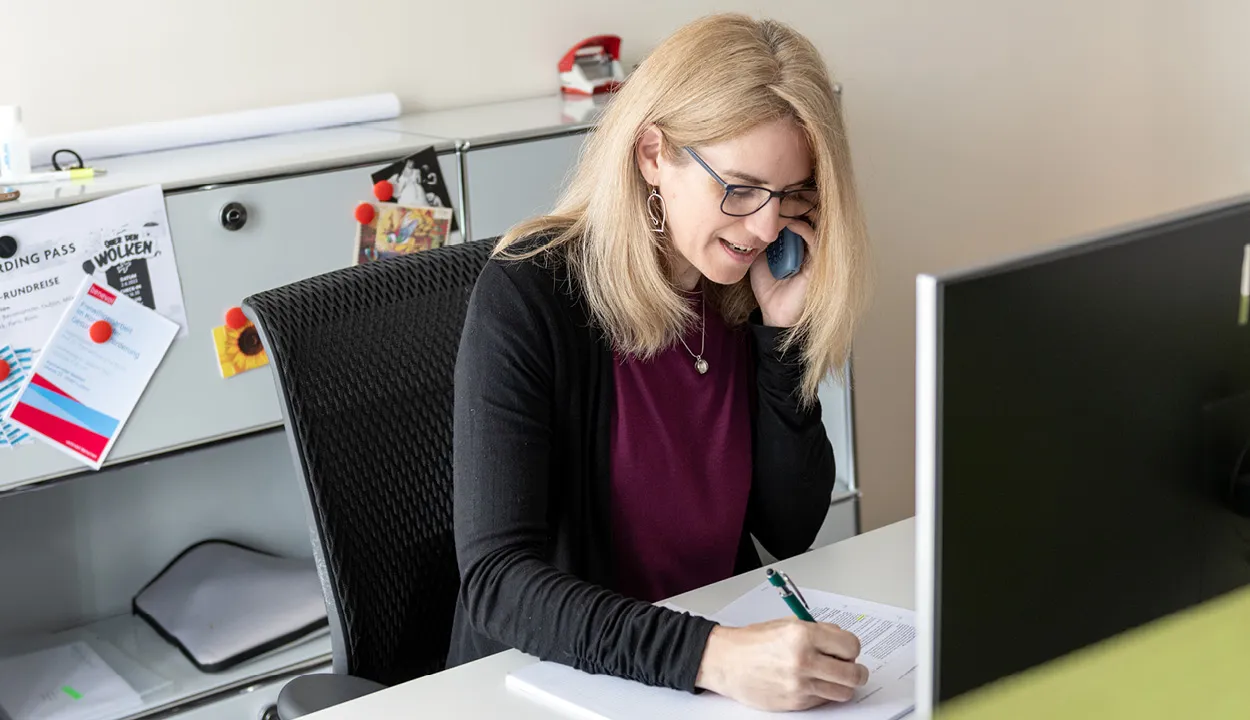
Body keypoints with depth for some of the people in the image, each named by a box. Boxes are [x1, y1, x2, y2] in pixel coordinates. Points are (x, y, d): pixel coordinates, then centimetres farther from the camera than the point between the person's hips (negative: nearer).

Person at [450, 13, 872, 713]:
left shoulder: (752, 290, -1)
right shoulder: (528, 294, -16)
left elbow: (790, 532, 1)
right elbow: (498, 580, -23)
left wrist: (784, 331, -9)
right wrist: (707, 653, -36)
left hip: (732, 659, 5)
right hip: (551, 680, -4)